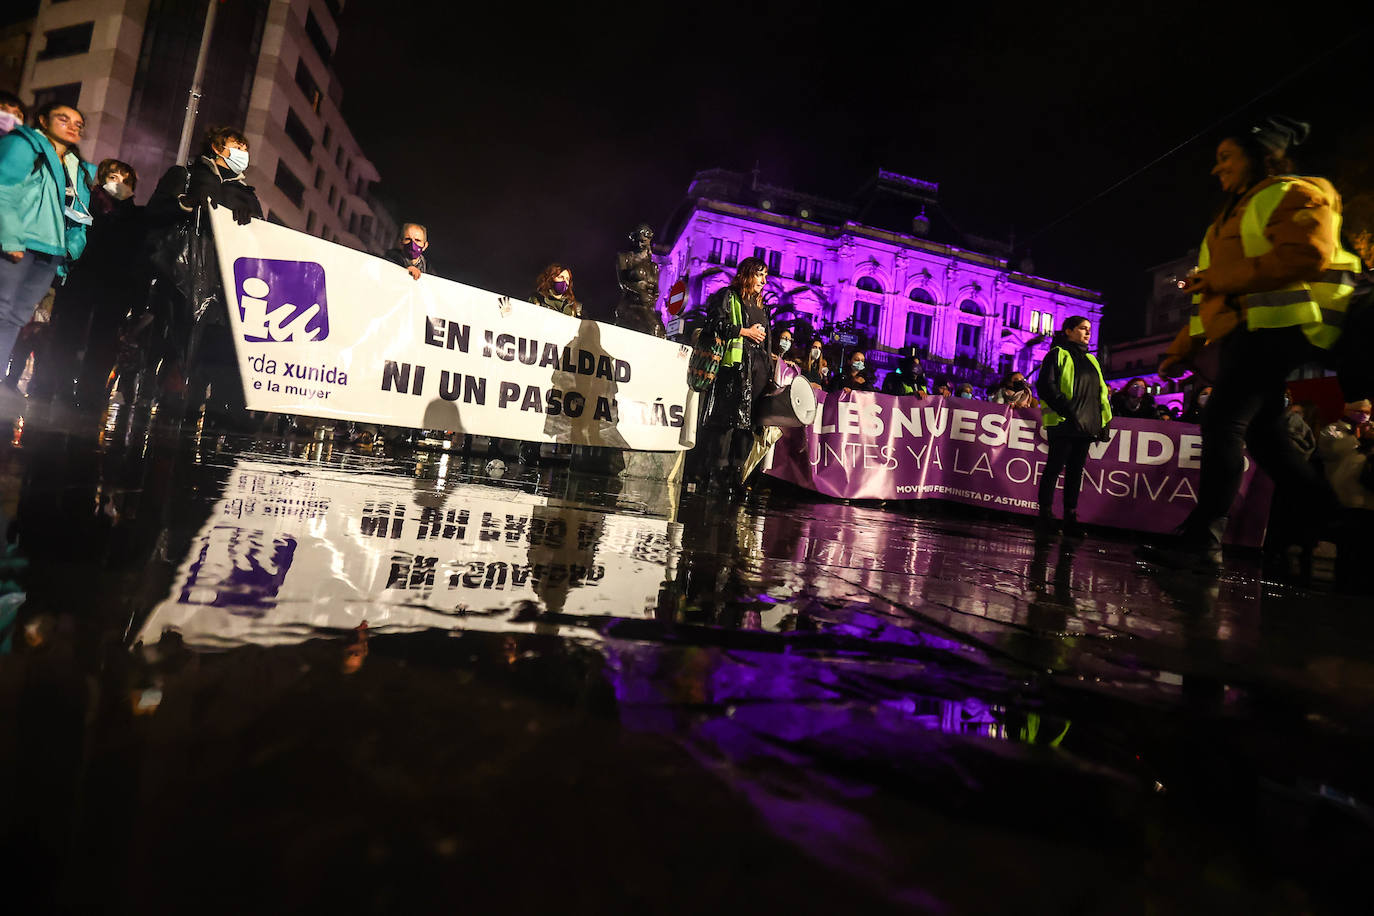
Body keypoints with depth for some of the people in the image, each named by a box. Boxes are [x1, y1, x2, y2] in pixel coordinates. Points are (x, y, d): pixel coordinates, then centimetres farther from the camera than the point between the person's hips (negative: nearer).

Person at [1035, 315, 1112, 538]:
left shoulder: (1091, 359, 22)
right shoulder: (1057, 354, 1)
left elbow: (1100, 392, 25)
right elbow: (1045, 386, -11)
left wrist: (1104, 420, 14)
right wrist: (1068, 411, -18)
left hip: (1087, 425, 7)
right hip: (1063, 424, -7)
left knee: (1076, 470, 6)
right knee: (1055, 467, -5)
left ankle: (1070, 518, 9)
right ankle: (1046, 516, 0)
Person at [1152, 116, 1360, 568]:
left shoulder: (1294, 195, 2)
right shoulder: (1234, 216, 29)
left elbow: (1307, 255, -17)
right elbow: (1213, 297, 27)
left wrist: (1219, 277, -17)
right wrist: (1182, 350, 21)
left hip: (1277, 327, -9)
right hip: (1242, 332, 10)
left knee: (1224, 420, -19)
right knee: (1261, 431, 5)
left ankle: (1202, 541, -22)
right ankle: (1329, 521, 12)